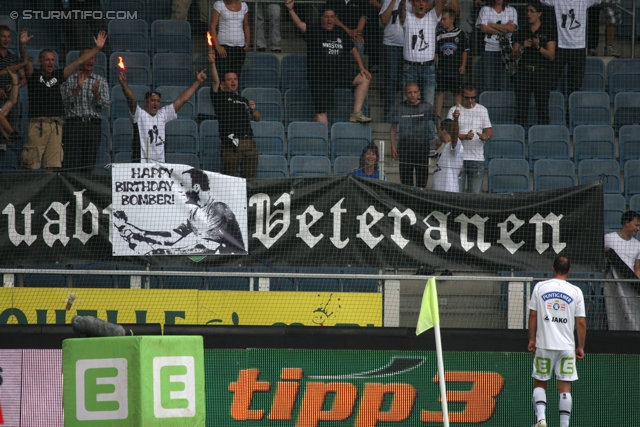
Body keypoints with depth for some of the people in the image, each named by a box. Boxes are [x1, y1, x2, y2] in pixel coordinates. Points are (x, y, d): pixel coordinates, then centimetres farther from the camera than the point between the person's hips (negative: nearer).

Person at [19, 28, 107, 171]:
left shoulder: (58, 76, 15)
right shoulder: (33, 76, 5)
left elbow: (78, 62, 15)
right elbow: (26, 61, -13)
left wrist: (97, 48, 12)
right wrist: (23, 46, -32)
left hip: (56, 125, 4)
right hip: (37, 124, -4)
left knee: (54, 164, 0)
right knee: (32, 165, -7)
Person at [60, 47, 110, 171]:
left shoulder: (101, 81, 14)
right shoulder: (69, 79, 11)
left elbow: (105, 105, 5)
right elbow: (66, 102, -1)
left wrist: (96, 94, -14)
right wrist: (78, 88, -13)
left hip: (93, 125, 2)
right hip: (74, 123, -2)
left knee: (89, 164, -2)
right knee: (71, 162, -11)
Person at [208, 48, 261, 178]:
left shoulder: (244, 100, 25)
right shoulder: (220, 97, 9)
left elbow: (257, 118, 29)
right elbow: (215, 81, -8)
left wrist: (253, 109, 7)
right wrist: (212, 63, -22)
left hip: (249, 143, 5)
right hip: (231, 144, -5)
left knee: (250, 177, 4)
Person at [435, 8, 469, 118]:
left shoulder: (460, 34, 0)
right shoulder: (439, 35, 5)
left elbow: (465, 51, 4)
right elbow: (435, 52, 9)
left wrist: (463, 65, -2)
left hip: (456, 69, -2)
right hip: (442, 69, 2)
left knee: (457, 92, 5)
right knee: (440, 92, 2)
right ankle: (437, 116, 5)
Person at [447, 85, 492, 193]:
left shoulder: (482, 110, 13)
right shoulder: (454, 110, 4)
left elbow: (489, 131, 11)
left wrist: (486, 136, -14)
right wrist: (464, 136, -21)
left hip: (477, 158, 2)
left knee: (475, 192, 0)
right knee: (457, 191, -6)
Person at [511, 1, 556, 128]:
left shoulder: (548, 31, 3)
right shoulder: (522, 32, 13)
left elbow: (551, 55, -2)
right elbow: (514, 55, 12)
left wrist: (539, 47, -18)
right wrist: (523, 47, -7)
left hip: (541, 71, -3)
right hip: (524, 71, 3)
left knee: (542, 106, -6)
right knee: (521, 106, -4)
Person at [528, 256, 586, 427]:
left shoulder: (540, 287, 0)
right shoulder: (576, 292, -1)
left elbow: (532, 315, 1)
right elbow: (581, 322, -1)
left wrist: (532, 339, 11)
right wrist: (581, 347, 8)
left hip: (544, 344, 0)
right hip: (567, 347, 0)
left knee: (540, 384, 11)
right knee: (565, 388, 3)